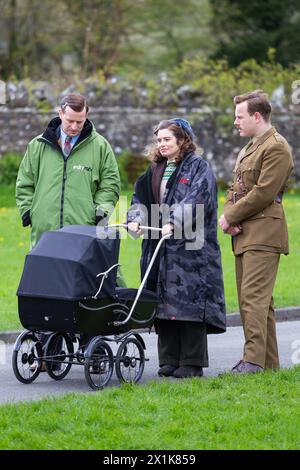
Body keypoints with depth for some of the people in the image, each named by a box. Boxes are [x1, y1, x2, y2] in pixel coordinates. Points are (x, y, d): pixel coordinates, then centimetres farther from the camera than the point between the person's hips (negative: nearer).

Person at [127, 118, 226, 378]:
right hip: (159, 247, 7)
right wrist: (135, 218, -6)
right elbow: (140, 196, 14)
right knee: (164, 303, 5)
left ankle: (192, 363, -3)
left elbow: (197, 199, -15)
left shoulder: (198, 167, -2)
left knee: (189, 302, -7)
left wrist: (175, 222, -26)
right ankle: (169, 361, 11)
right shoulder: (155, 169, 19)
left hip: (190, 247, -6)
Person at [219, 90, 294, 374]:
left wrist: (230, 217, -11)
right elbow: (235, 188, 22)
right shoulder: (247, 150, 23)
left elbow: (263, 192, -17)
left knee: (254, 297, -17)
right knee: (254, 299, 9)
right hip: (244, 234, 10)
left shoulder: (276, 147, -9)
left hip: (264, 232, -10)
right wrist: (228, 215, 1)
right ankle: (269, 362, 12)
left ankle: (255, 360, -21)